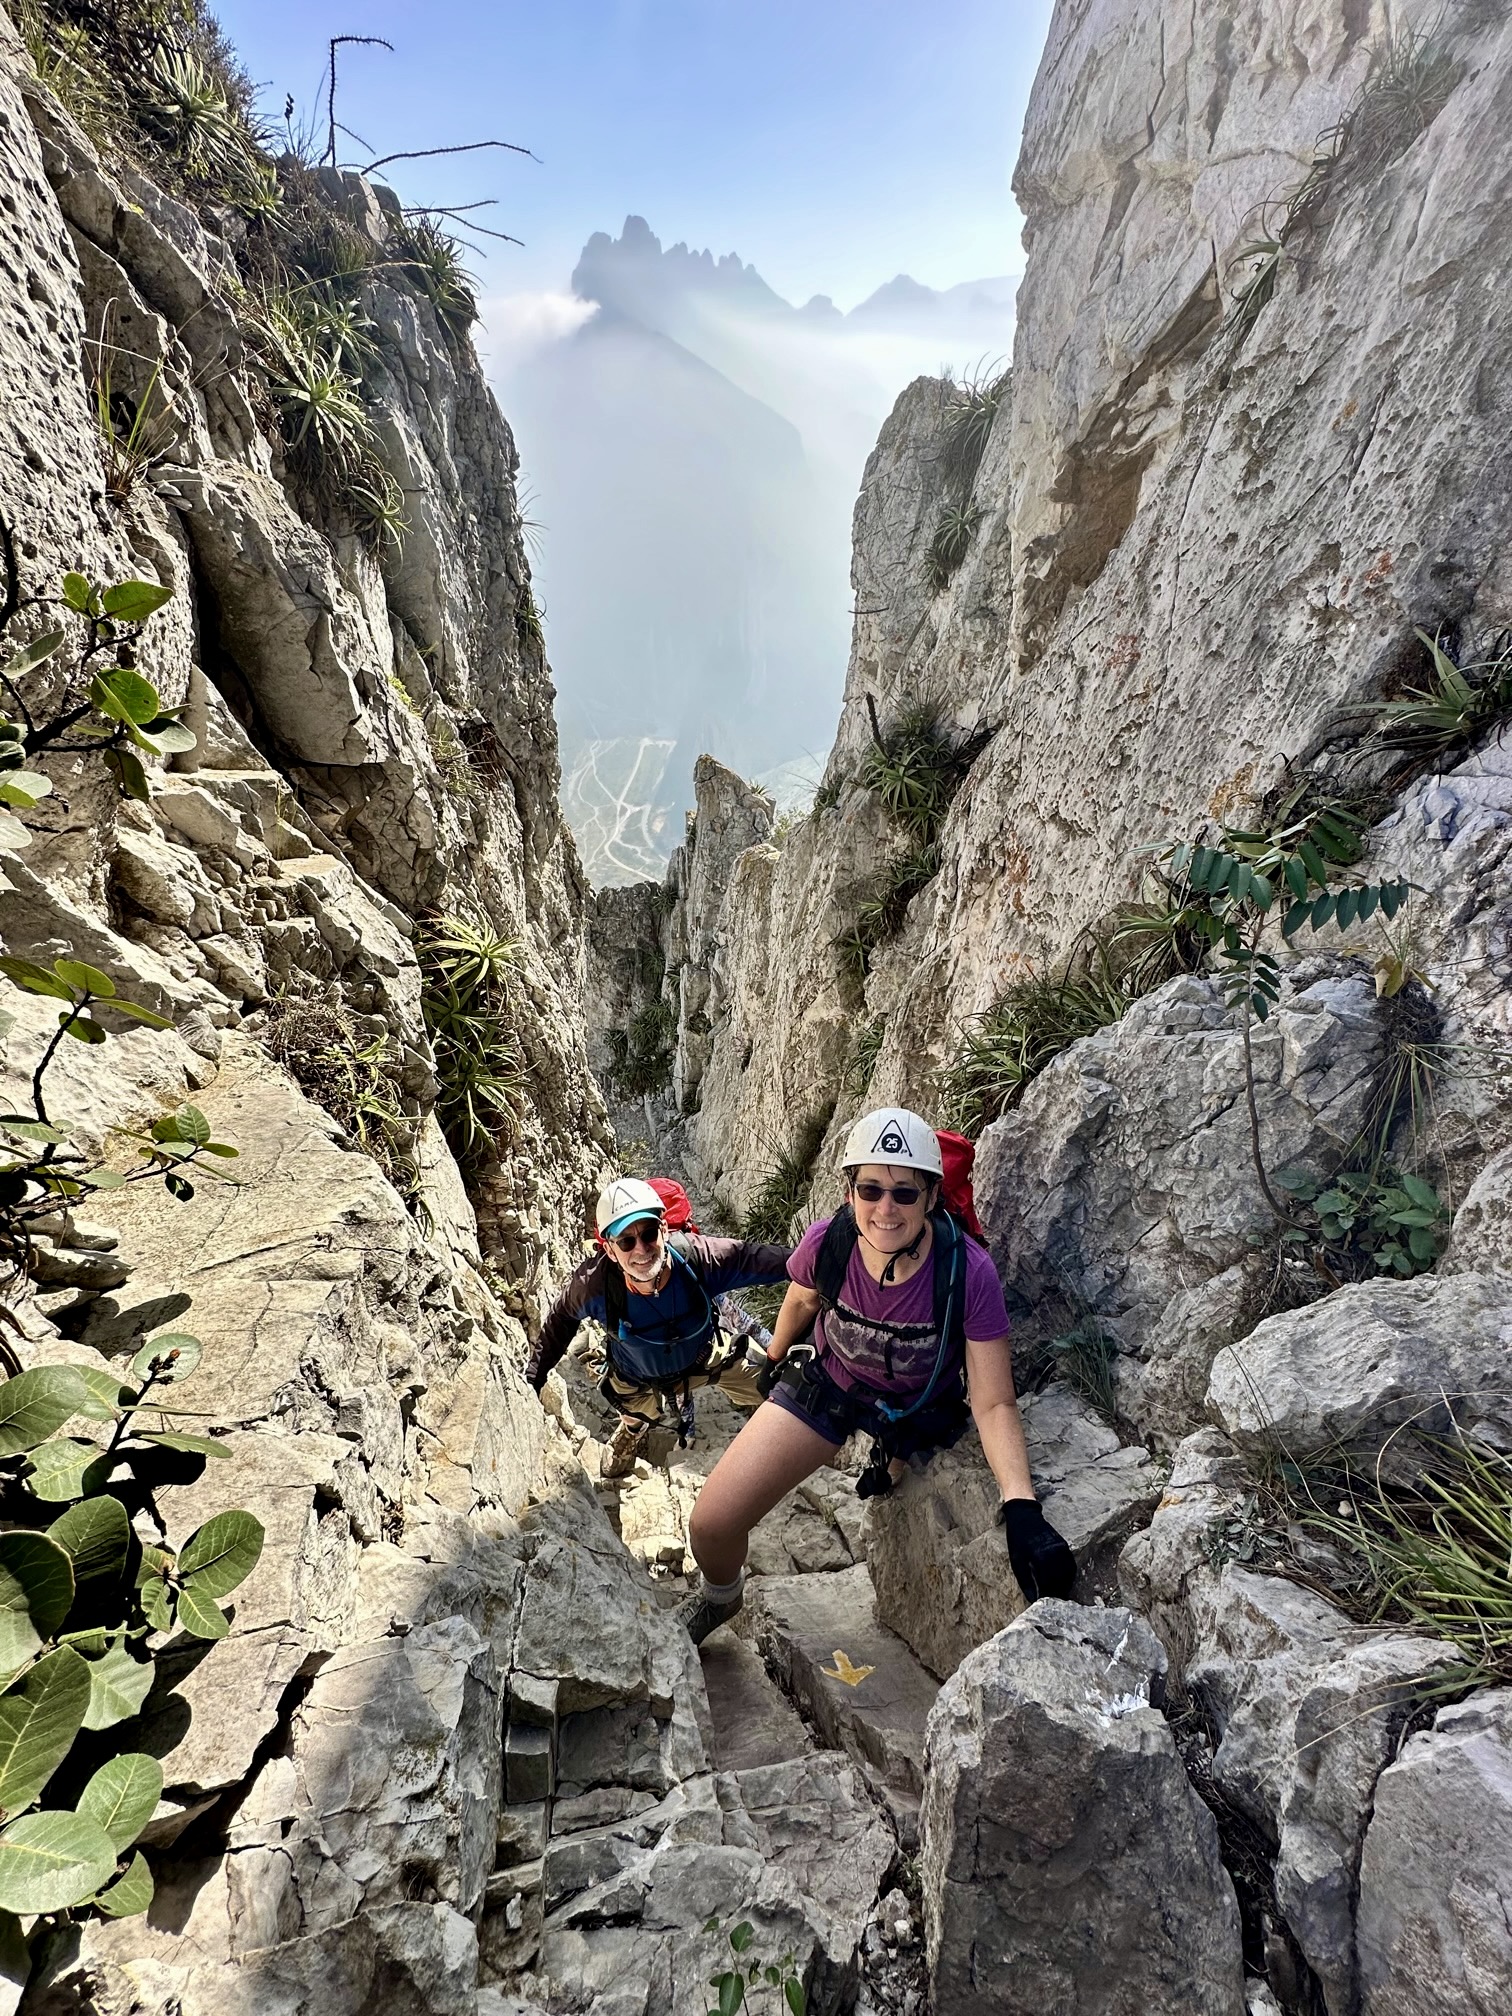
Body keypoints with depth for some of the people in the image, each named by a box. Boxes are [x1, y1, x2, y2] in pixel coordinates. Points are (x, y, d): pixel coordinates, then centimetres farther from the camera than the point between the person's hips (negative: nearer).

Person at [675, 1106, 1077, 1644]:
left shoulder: (970, 1273, -34)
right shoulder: (826, 1242, -28)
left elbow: (994, 1404, -25)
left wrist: (1021, 1509, -40)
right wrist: (773, 1358, 16)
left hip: (919, 1409, 0)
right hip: (829, 1383, 1)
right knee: (710, 1526, -4)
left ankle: (890, 1463, 65)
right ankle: (718, 1596, 32)